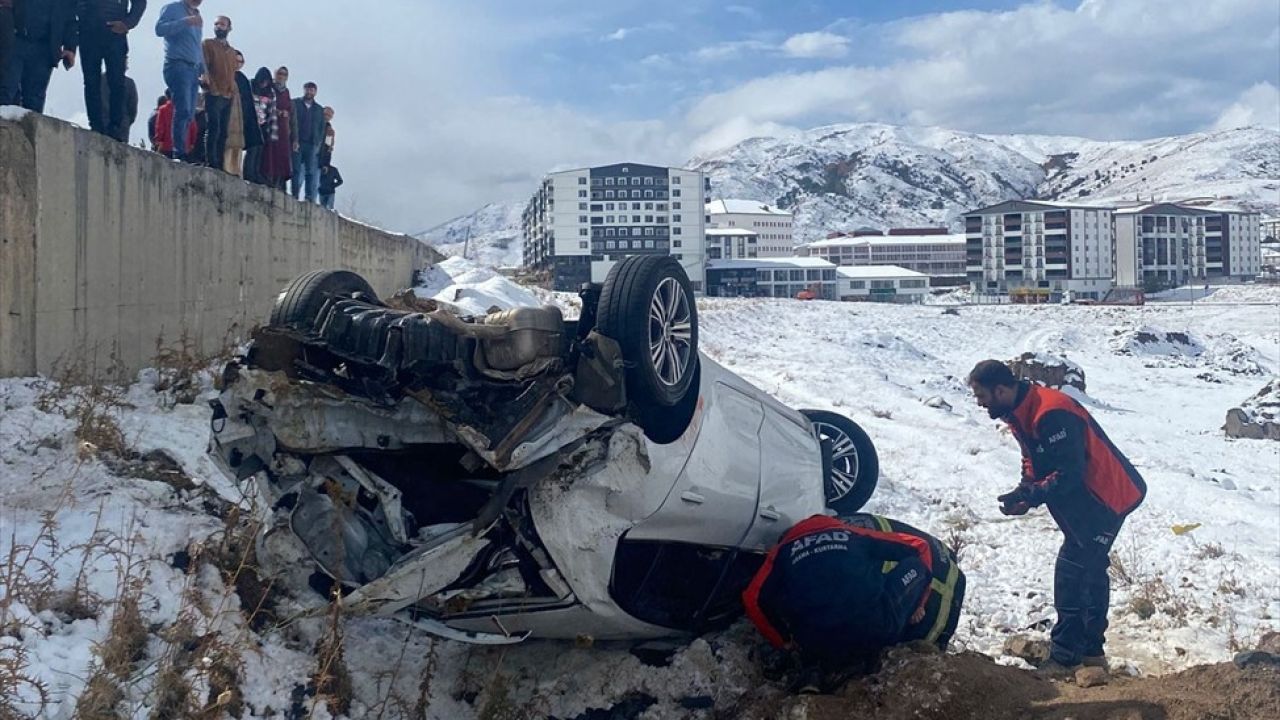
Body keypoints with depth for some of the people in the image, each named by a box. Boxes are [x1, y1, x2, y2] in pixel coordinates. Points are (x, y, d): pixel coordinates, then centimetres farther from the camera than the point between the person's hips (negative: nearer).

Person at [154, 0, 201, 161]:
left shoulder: (198, 17, 24)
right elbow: (159, 29, -11)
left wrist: (203, 71, 20)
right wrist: (185, 21, -18)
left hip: (194, 69, 7)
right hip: (177, 65, -7)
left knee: (189, 115, 0)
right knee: (183, 110, -18)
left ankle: (185, 153, -1)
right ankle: (180, 152, -22)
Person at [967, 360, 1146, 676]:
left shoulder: (1051, 414, -29)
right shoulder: (1021, 413, 4)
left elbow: (1069, 474, -29)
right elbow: (1035, 463, 12)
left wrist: (1029, 496, -26)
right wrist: (1023, 492, -5)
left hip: (1107, 496, -10)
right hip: (1090, 496, 10)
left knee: (1071, 571, -10)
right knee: (1090, 569, 18)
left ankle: (1064, 657, -4)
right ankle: (1091, 649, 30)